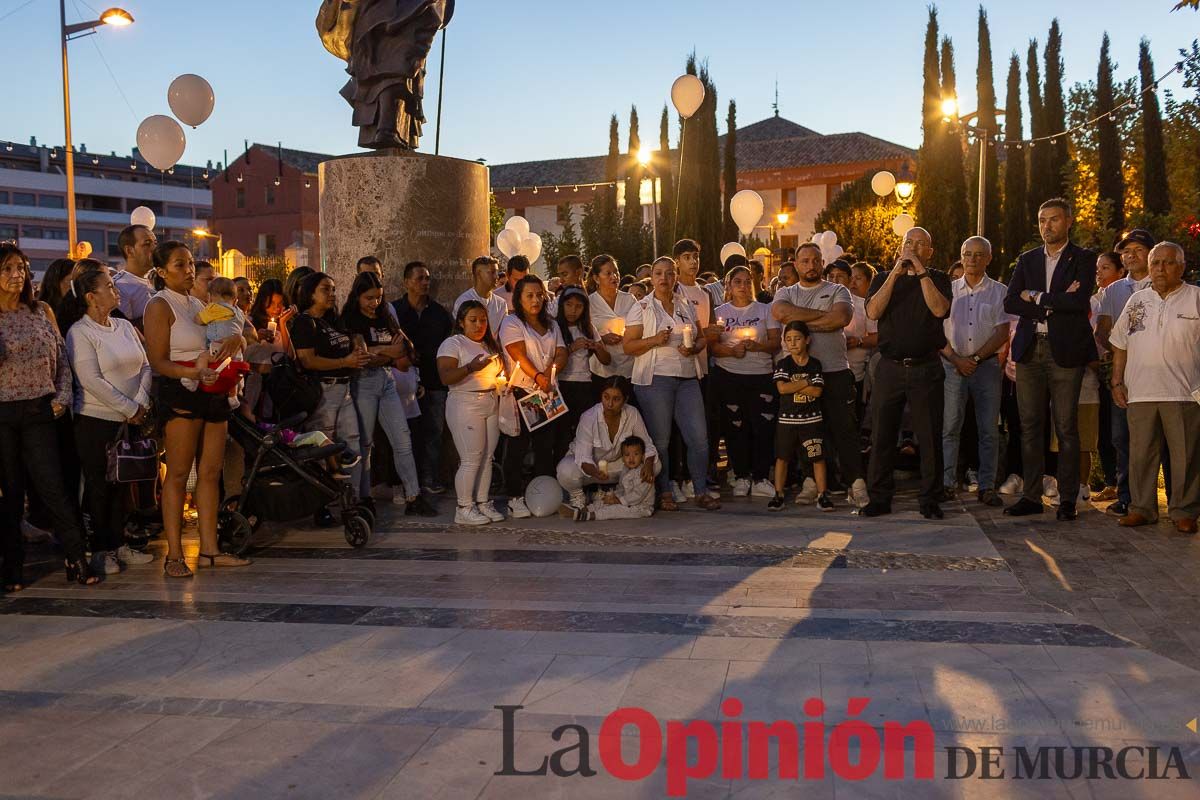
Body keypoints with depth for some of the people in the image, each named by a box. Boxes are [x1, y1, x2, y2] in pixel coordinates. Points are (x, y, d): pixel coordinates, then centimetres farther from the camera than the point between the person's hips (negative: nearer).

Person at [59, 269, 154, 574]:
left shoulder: (124, 326, 10)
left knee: (122, 483, 11)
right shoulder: (79, 333, -9)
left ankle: (118, 543, 21)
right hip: (96, 420, -6)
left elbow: (145, 367, 7)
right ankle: (101, 550, 10)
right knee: (99, 486, 1)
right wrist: (129, 408, -16)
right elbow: (91, 381, -17)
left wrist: (141, 403, -8)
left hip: (130, 420, 6)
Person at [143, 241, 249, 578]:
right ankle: (174, 555, -2)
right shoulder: (160, 306, -5)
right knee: (178, 474, -6)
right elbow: (158, 361, -12)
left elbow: (239, 336, 21)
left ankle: (209, 550, 13)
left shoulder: (198, 304, 17)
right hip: (180, 394, -7)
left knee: (211, 472, 7)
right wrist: (195, 373, -28)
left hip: (213, 393, 8)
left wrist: (236, 340, -4)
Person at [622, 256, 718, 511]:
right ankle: (664, 493, 11)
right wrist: (654, 340, -17)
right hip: (655, 379, -3)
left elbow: (702, 338, 18)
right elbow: (628, 347, -2)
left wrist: (693, 348, -4)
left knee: (699, 436, -2)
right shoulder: (641, 308, 2)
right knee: (660, 440, 0)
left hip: (688, 378, 4)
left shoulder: (687, 305, 14)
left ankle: (701, 491, 8)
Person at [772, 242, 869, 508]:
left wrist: (801, 321, -8)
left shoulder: (838, 291, 8)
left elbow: (842, 318, -13)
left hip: (836, 372, -2)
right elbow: (780, 312, -11)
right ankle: (811, 481, 12)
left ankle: (855, 483, -3)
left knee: (844, 429, -4)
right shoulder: (785, 293, 13)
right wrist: (823, 315, -9)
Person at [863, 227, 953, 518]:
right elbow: (873, 312, -6)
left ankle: (929, 499, 10)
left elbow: (939, 309, -12)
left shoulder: (938, 279, 9)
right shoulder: (884, 278, 13)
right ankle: (879, 498, 11)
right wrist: (895, 273, -8)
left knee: (930, 437, 0)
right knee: (881, 435, 2)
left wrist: (921, 273, -11)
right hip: (890, 368, 1)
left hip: (926, 369, -1)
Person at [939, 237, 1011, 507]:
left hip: (986, 365, -1)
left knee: (989, 429, -1)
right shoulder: (949, 290, 10)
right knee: (949, 427, -1)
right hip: (952, 365, 1)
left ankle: (987, 486, 4)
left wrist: (975, 358, -10)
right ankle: (947, 483, 4)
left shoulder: (999, 292, 6)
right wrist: (955, 359, -8)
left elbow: (1002, 333, -2)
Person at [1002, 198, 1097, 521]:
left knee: (1066, 428, -1)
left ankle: (1067, 499, 6)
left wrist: (1037, 298, -6)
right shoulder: (1027, 260, 14)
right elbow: (1010, 302, 2)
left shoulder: (1083, 259, 2)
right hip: (1030, 350, 4)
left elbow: (1079, 301, -14)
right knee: (1030, 426, 5)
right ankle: (1032, 496, 11)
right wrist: (1054, 304, -8)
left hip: (1065, 350, -4)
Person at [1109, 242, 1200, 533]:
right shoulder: (1137, 301, 15)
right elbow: (1120, 345, 17)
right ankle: (1142, 508, 15)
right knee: (1140, 453, 6)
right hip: (1140, 392, 3)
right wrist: (1117, 382, 10)